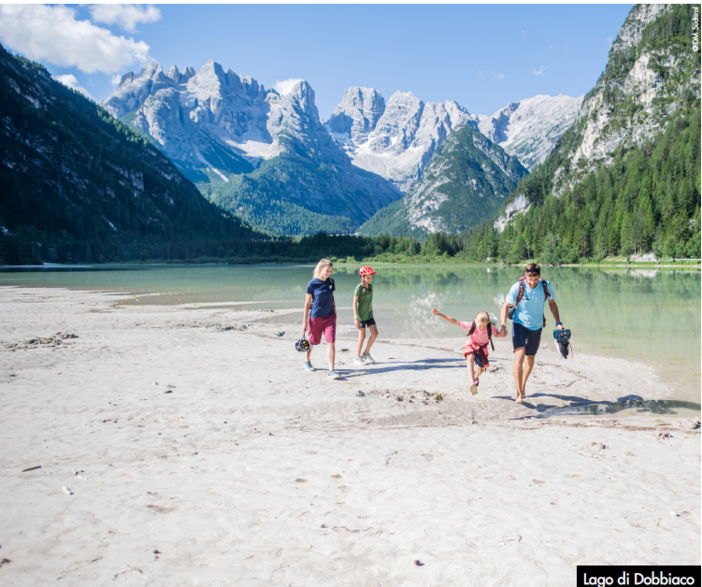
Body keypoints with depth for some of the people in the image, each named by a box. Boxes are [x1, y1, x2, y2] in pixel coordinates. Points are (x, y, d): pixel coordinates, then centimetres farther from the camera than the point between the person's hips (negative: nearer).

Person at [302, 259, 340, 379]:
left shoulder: (331, 282, 1)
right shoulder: (312, 284, -11)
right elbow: (307, 303, -6)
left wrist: (335, 313, 12)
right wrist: (305, 321, -6)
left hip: (330, 317, 3)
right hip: (315, 317, -3)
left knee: (331, 342, -9)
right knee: (313, 342, 13)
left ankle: (331, 370, -9)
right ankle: (307, 360, 42)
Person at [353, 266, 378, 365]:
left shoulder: (370, 286, 7)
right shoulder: (359, 288, -14)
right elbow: (354, 303, -14)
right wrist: (355, 317, -18)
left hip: (369, 314, 7)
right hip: (361, 315, -7)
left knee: (374, 333, 0)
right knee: (362, 336, -2)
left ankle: (366, 353, 17)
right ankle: (357, 358, 10)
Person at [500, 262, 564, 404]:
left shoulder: (546, 286, -11)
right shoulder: (517, 287, -18)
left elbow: (552, 303, 6)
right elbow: (506, 306, -9)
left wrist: (558, 322, -1)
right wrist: (503, 324, -23)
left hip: (536, 327, 3)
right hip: (519, 324, -3)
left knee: (530, 358, 17)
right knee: (519, 355, -21)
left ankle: (523, 385, 42)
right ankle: (519, 393, -17)